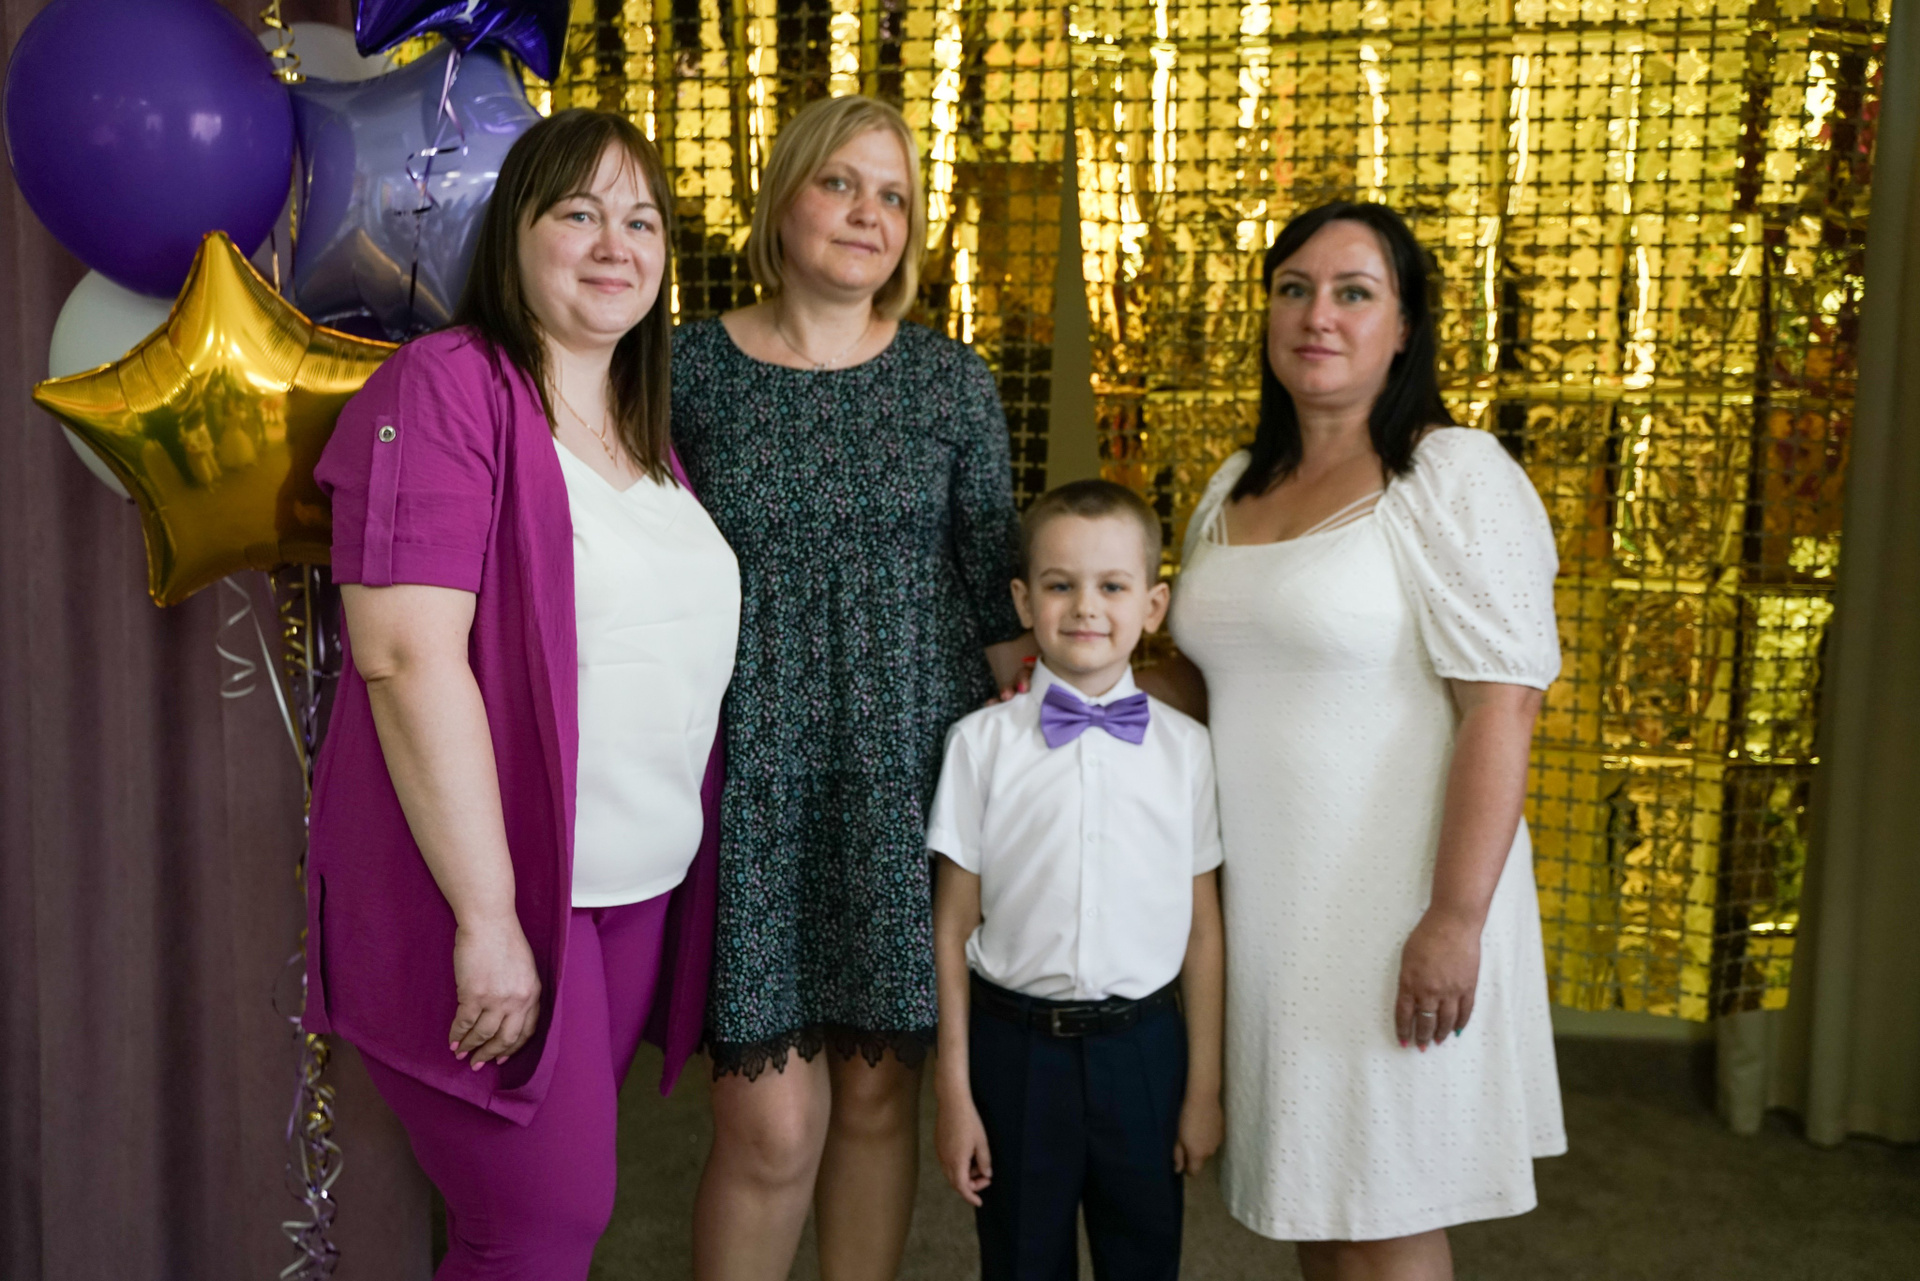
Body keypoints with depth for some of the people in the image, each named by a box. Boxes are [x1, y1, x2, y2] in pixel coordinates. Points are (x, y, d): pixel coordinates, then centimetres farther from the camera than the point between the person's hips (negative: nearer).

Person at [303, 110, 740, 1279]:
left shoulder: (646, 428, 13)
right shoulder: (446, 391, -12)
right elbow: (408, 656, -20)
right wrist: (487, 915, -20)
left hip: (642, 894, 7)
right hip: (487, 899, -7)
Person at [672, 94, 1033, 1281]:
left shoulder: (953, 381, 5)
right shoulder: (691, 368, 2)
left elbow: (997, 590, 7)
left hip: (909, 768, 2)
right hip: (755, 770, -1)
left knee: (880, 1088, 8)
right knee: (772, 1118, -5)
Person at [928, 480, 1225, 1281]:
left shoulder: (1185, 747, -1)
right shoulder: (981, 743, -5)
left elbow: (1202, 928, 3)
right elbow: (953, 923, -2)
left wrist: (1204, 1087, 5)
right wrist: (955, 1091, -1)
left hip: (1142, 1043, 1)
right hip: (1017, 1042, -1)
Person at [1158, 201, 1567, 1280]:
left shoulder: (1458, 478, -10)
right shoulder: (1234, 488, 12)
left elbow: (1501, 709, -17)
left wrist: (1455, 920, -22)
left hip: (1389, 907, -6)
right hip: (1261, 905, 7)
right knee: (1308, 1191, 16)